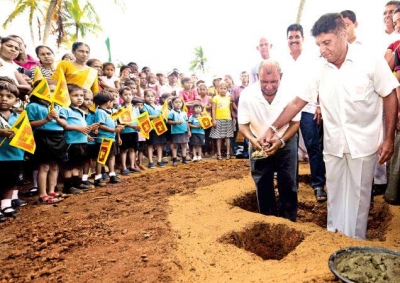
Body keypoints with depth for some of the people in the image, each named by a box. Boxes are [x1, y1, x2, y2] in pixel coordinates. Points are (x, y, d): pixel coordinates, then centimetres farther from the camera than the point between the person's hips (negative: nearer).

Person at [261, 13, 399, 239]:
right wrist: (273, 128, -5)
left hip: (363, 144, -3)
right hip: (333, 145, 3)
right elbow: (297, 103, 2)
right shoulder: (320, 72, 0)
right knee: (334, 195, 15)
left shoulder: (372, 62, -9)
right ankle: (333, 236, 32)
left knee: (358, 196, 8)